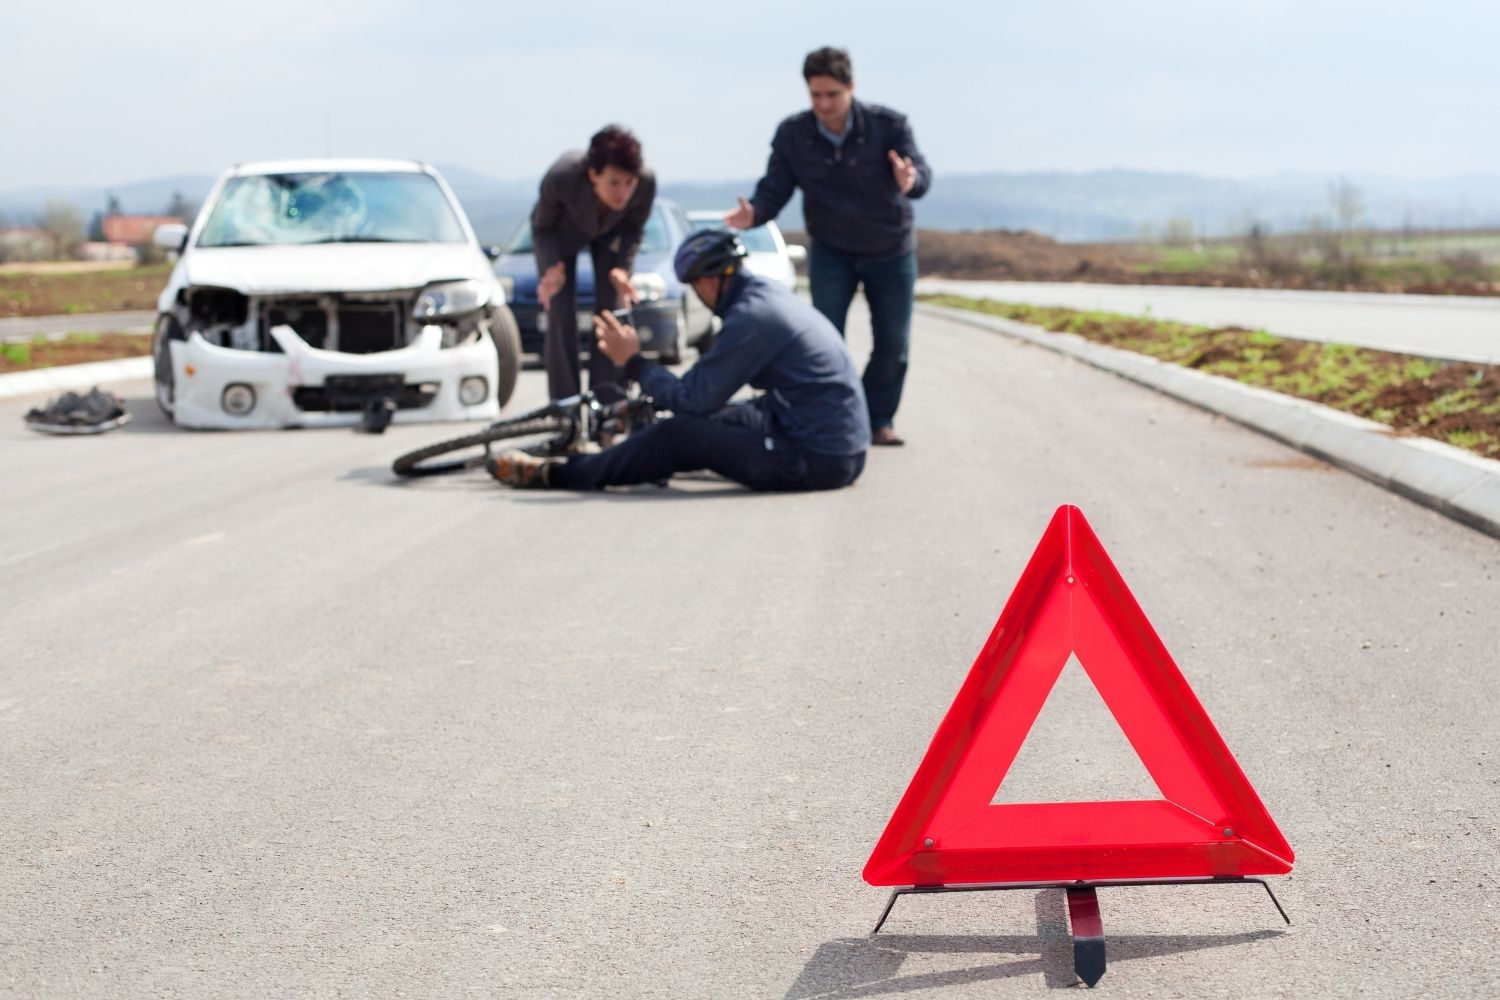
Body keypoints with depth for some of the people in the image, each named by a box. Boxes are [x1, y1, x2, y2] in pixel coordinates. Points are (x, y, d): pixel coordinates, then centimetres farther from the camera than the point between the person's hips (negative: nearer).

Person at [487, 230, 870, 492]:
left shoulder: (749, 318, -17)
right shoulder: (772, 295, 13)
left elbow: (693, 400, -13)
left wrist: (633, 362, -2)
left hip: (817, 460, -9)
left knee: (676, 435, -2)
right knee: (712, 420, 20)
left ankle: (555, 473, 13)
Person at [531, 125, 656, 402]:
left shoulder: (646, 182, -36)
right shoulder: (561, 178, -42)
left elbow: (634, 229, -13)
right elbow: (542, 227, -21)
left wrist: (622, 268, -28)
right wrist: (552, 269, -37)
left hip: (610, 233, 2)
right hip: (561, 231, -2)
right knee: (560, 315, -11)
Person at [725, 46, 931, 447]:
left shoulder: (888, 125, -20)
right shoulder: (792, 134, -15)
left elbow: (920, 169, -30)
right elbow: (775, 189, -15)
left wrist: (911, 180, -56)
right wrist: (753, 214, -38)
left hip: (891, 251, 0)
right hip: (831, 251, 0)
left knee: (894, 342, 5)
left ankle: (879, 419, 23)